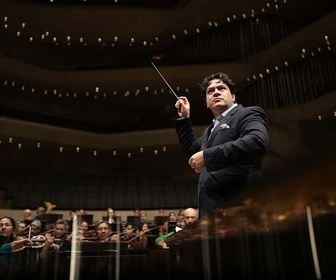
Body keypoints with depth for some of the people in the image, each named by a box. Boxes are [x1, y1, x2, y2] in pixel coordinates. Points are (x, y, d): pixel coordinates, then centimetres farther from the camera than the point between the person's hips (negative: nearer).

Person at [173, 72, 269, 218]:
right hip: (214, 207, 9)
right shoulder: (211, 129, 29)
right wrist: (184, 118, 29)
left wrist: (207, 156, -19)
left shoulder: (248, 113, 2)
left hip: (238, 204, -9)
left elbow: (257, 142, -19)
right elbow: (192, 149, 39)